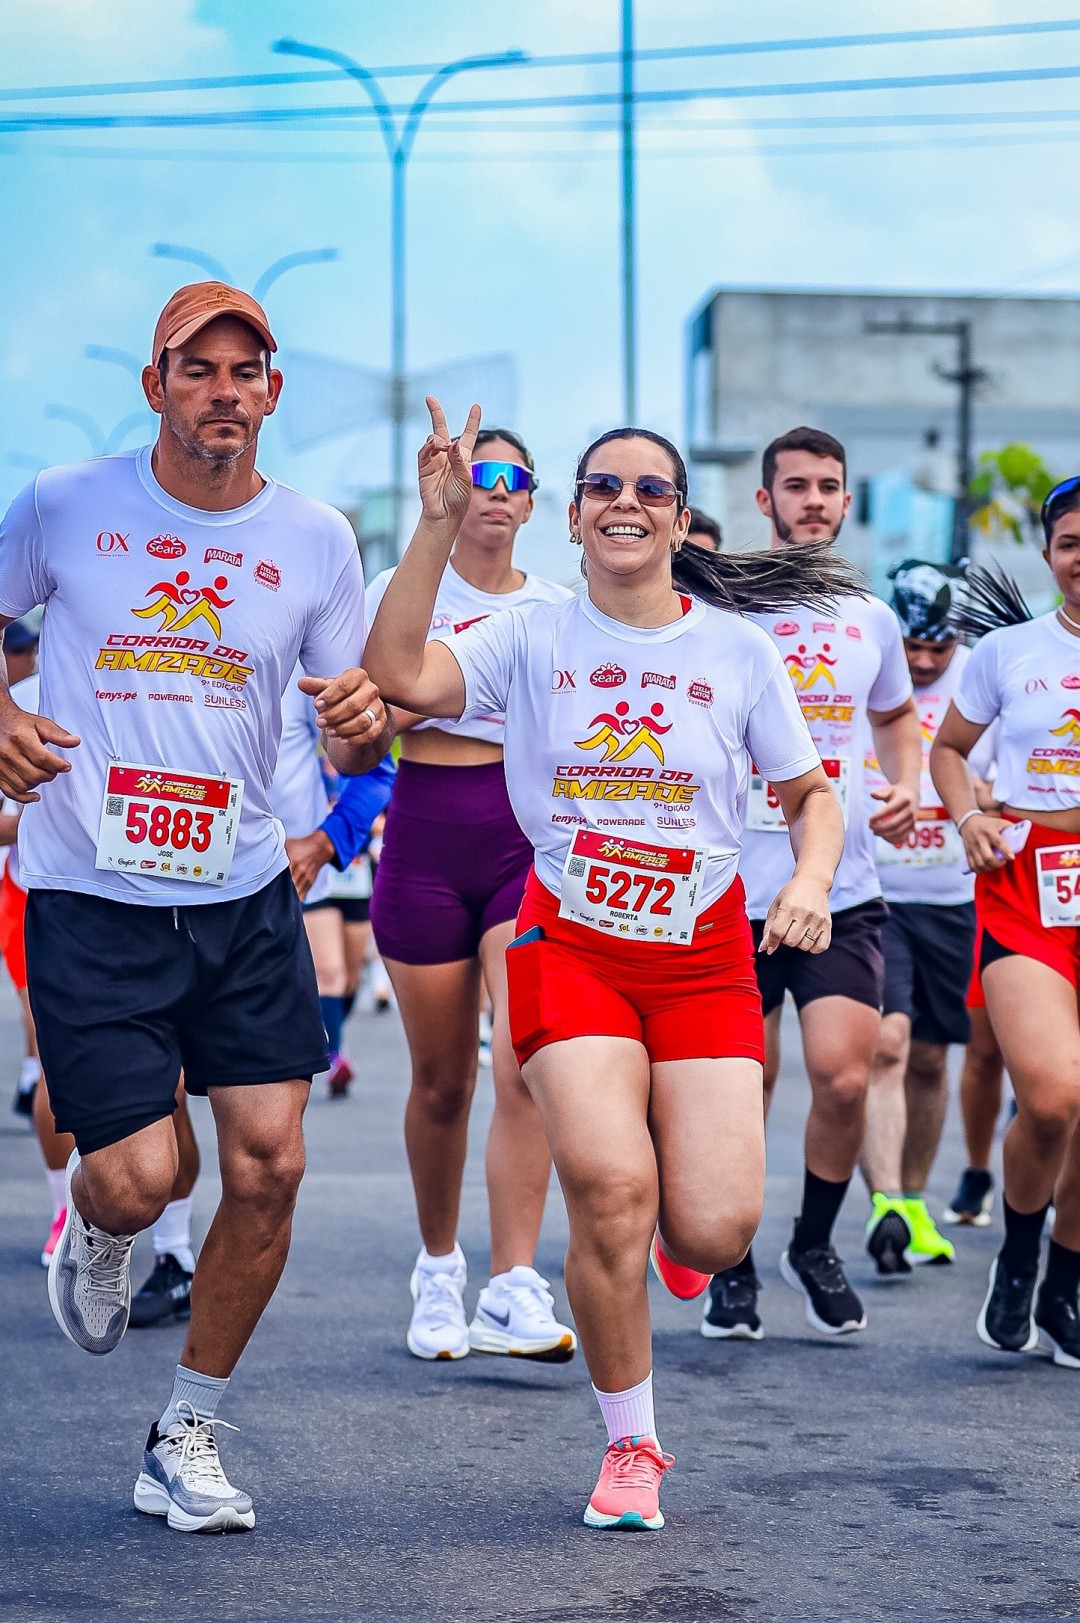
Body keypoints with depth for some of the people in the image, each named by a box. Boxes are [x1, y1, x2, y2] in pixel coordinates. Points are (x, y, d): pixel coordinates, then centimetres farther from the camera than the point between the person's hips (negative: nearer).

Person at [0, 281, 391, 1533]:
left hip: (244, 894, 3)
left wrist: (363, 724, -15)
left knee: (269, 1163, -3)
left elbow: (353, 742, 9)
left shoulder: (316, 541, 4)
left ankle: (186, 1437, 16)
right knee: (138, 1179, -9)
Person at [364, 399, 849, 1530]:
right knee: (610, 1186, -22)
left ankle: (668, 1219, 31)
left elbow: (810, 796, 12)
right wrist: (438, 525, -22)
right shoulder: (533, 640, 0)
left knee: (714, 1229, -12)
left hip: (705, 959, 1)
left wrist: (811, 883, -9)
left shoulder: (738, 650, 3)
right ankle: (630, 1448, 1)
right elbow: (398, 677, -16)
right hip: (570, 947, -1)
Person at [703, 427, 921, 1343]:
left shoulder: (871, 617, 11)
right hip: (739, 886, -2)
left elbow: (896, 715, 28)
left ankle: (815, 1248, 15)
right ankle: (735, 1267, 23)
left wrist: (905, 786, 10)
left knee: (844, 1078, -10)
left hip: (844, 891, 2)